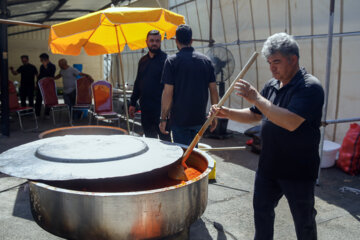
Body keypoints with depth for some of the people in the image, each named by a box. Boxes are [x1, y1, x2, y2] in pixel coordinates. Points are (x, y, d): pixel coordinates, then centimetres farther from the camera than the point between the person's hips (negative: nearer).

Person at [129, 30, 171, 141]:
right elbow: (137, 83, 19)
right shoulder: (143, 60, 14)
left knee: (164, 138, 0)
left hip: (160, 108, -6)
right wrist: (133, 103, 16)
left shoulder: (165, 59, -6)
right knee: (149, 137, 15)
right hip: (145, 107, 6)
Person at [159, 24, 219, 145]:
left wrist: (163, 118, -5)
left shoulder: (172, 61, -8)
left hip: (179, 118, -4)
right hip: (199, 118, 4)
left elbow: (168, 93, -12)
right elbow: (213, 90, 3)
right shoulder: (206, 60, 3)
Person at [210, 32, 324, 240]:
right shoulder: (272, 85, 6)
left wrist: (256, 98, -28)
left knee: (304, 221, 12)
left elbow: (291, 122, -31)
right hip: (268, 166, 7)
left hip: (299, 171, -7)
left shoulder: (310, 87, -18)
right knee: (262, 209, 20)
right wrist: (227, 113, -1)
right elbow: (255, 115, 15)